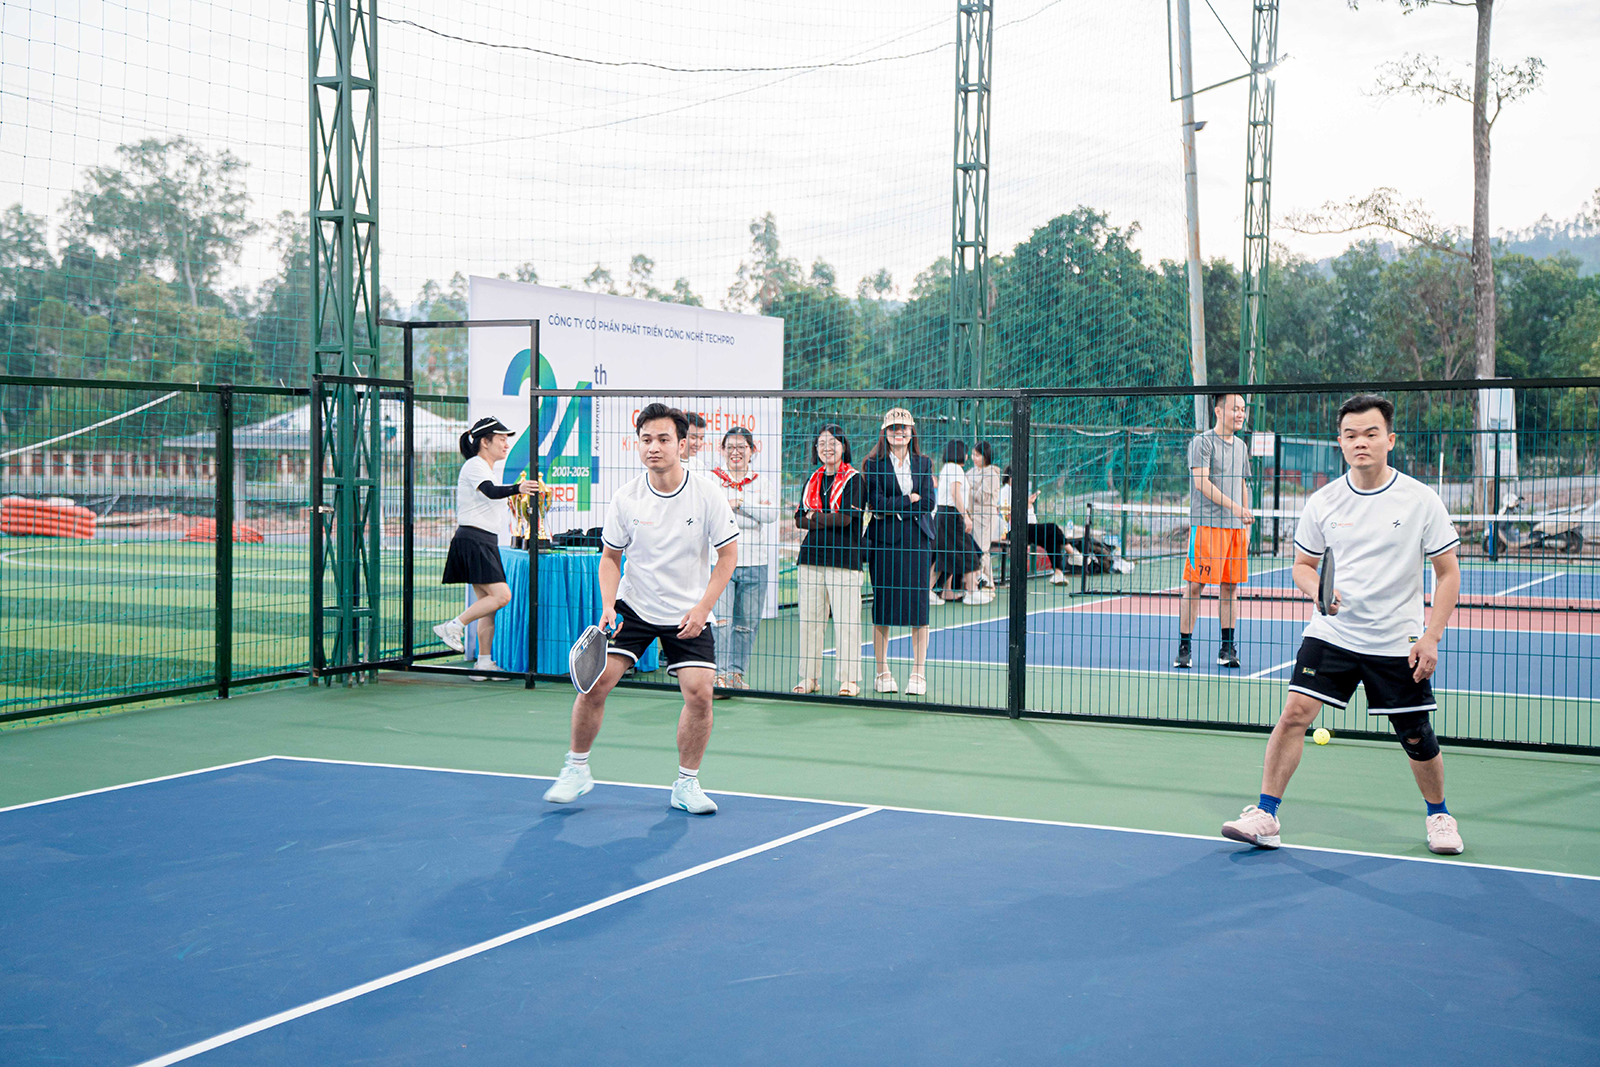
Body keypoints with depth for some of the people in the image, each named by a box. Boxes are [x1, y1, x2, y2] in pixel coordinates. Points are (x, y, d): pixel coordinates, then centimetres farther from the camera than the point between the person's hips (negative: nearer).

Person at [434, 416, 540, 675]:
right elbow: (491, 491, -31)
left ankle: (484, 662, 7)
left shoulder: (486, 469, 20)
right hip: (473, 540, -10)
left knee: (488, 601, 7)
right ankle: (454, 626, -11)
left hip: (485, 542, 10)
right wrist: (517, 488, -47)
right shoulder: (474, 466, -11)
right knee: (501, 595, -18)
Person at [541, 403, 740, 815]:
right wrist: (608, 605, -12)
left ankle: (687, 784, 7)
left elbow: (728, 554, -5)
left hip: (689, 613, -1)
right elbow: (610, 557, 3)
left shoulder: (707, 494, -12)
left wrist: (702, 608, -13)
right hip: (633, 606, 1)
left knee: (699, 692, -13)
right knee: (595, 682, -9)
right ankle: (577, 769, 13)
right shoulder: (626, 498, -8)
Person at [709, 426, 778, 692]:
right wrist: (753, 513, -12)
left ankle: (736, 673, 16)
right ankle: (719, 674, -12)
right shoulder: (712, 479, 4)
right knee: (721, 619, -13)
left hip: (754, 564, 3)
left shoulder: (761, 483, 11)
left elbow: (771, 515, -6)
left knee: (747, 623, 6)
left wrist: (738, 503, -11)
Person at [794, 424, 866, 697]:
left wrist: (815, 517, -3)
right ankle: (809, 677, 15)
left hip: (843, 558, -5)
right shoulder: (812, 480, 16)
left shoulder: (854, 479, -1)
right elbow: (800, 518, 9)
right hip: (812, 555, 6)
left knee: (846, 620, -6)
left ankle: (849, 679, 1)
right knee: (809, 618, 6)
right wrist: (829, 521, -7)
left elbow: (846, 517, -11)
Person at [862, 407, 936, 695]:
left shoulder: (924, 464, 11)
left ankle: (918, 673, 5)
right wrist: (911, 499, -7)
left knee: (918, 606, -1)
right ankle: (882, 672, 10)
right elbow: (877, 502, -7)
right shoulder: (873, 464, 4)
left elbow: (928, 502, 0)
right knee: (883, 606, 0)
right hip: (884, 541, -1)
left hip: (917, 541, 2)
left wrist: (893, 506, -7)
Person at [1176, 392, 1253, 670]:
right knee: (1195, 585, -6)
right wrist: (1236, 508, -21)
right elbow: (1201, 482, -15)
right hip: (1207, 523, -6)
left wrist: (1247, 524, 18)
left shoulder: (1241, 446, 17)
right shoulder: (1202, 442, -5)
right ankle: (1184, 648, -2)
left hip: (1236, 525, 7)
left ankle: (1227, 647, 13)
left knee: (1230, 586, 7)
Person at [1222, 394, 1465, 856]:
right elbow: (1302, 564, 12)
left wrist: (1431, 636, -9)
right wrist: (1317, 588, -11)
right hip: (1332, 633, 1)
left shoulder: (1421, 500, -6)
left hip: (1397, 644, -1)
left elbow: (1448, 573, 0)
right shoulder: (1323, 502, -1)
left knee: (1417, 738, 6)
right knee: (1294, 714, -13)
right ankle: (1264, 816, -5)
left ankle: (1438, 816, 32)